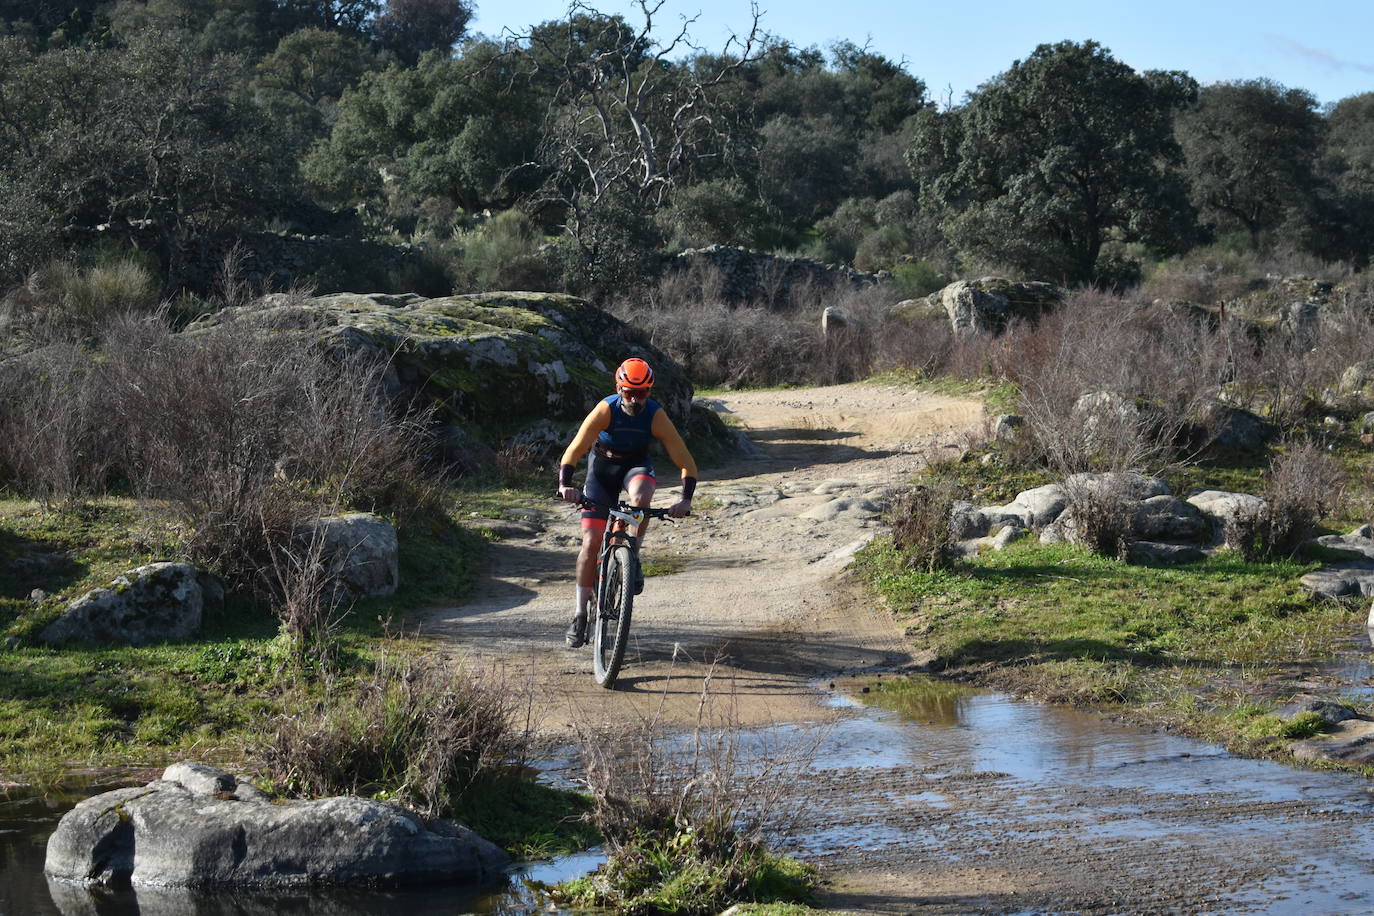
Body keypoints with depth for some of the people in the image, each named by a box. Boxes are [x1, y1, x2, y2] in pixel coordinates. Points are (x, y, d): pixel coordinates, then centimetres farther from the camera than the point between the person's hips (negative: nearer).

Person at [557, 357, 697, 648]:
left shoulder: (657, 416, -25)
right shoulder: (606, 410, -27)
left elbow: (686, 463, -24)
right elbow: (574, 451, -33)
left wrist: (685, 500, -39)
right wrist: (564, 485, -50)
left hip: (636, 465, 0)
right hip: (603, 466, 0)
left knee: (641, 495, -37)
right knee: (591, 542, -8)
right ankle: (580, 613, 5)